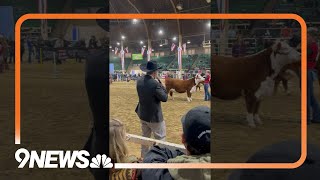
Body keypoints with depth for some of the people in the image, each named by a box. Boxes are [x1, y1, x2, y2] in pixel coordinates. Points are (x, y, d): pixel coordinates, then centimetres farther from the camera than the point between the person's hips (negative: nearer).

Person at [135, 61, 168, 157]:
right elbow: (164, 98, -18)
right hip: (154, 117, -7)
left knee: (145, 137, 23)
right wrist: (160, 84, -13)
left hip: (142, 115, 7)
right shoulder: (155, 84, -27)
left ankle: (144, 157, 34)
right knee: (160, 138, 9)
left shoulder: (139, 81, -5)